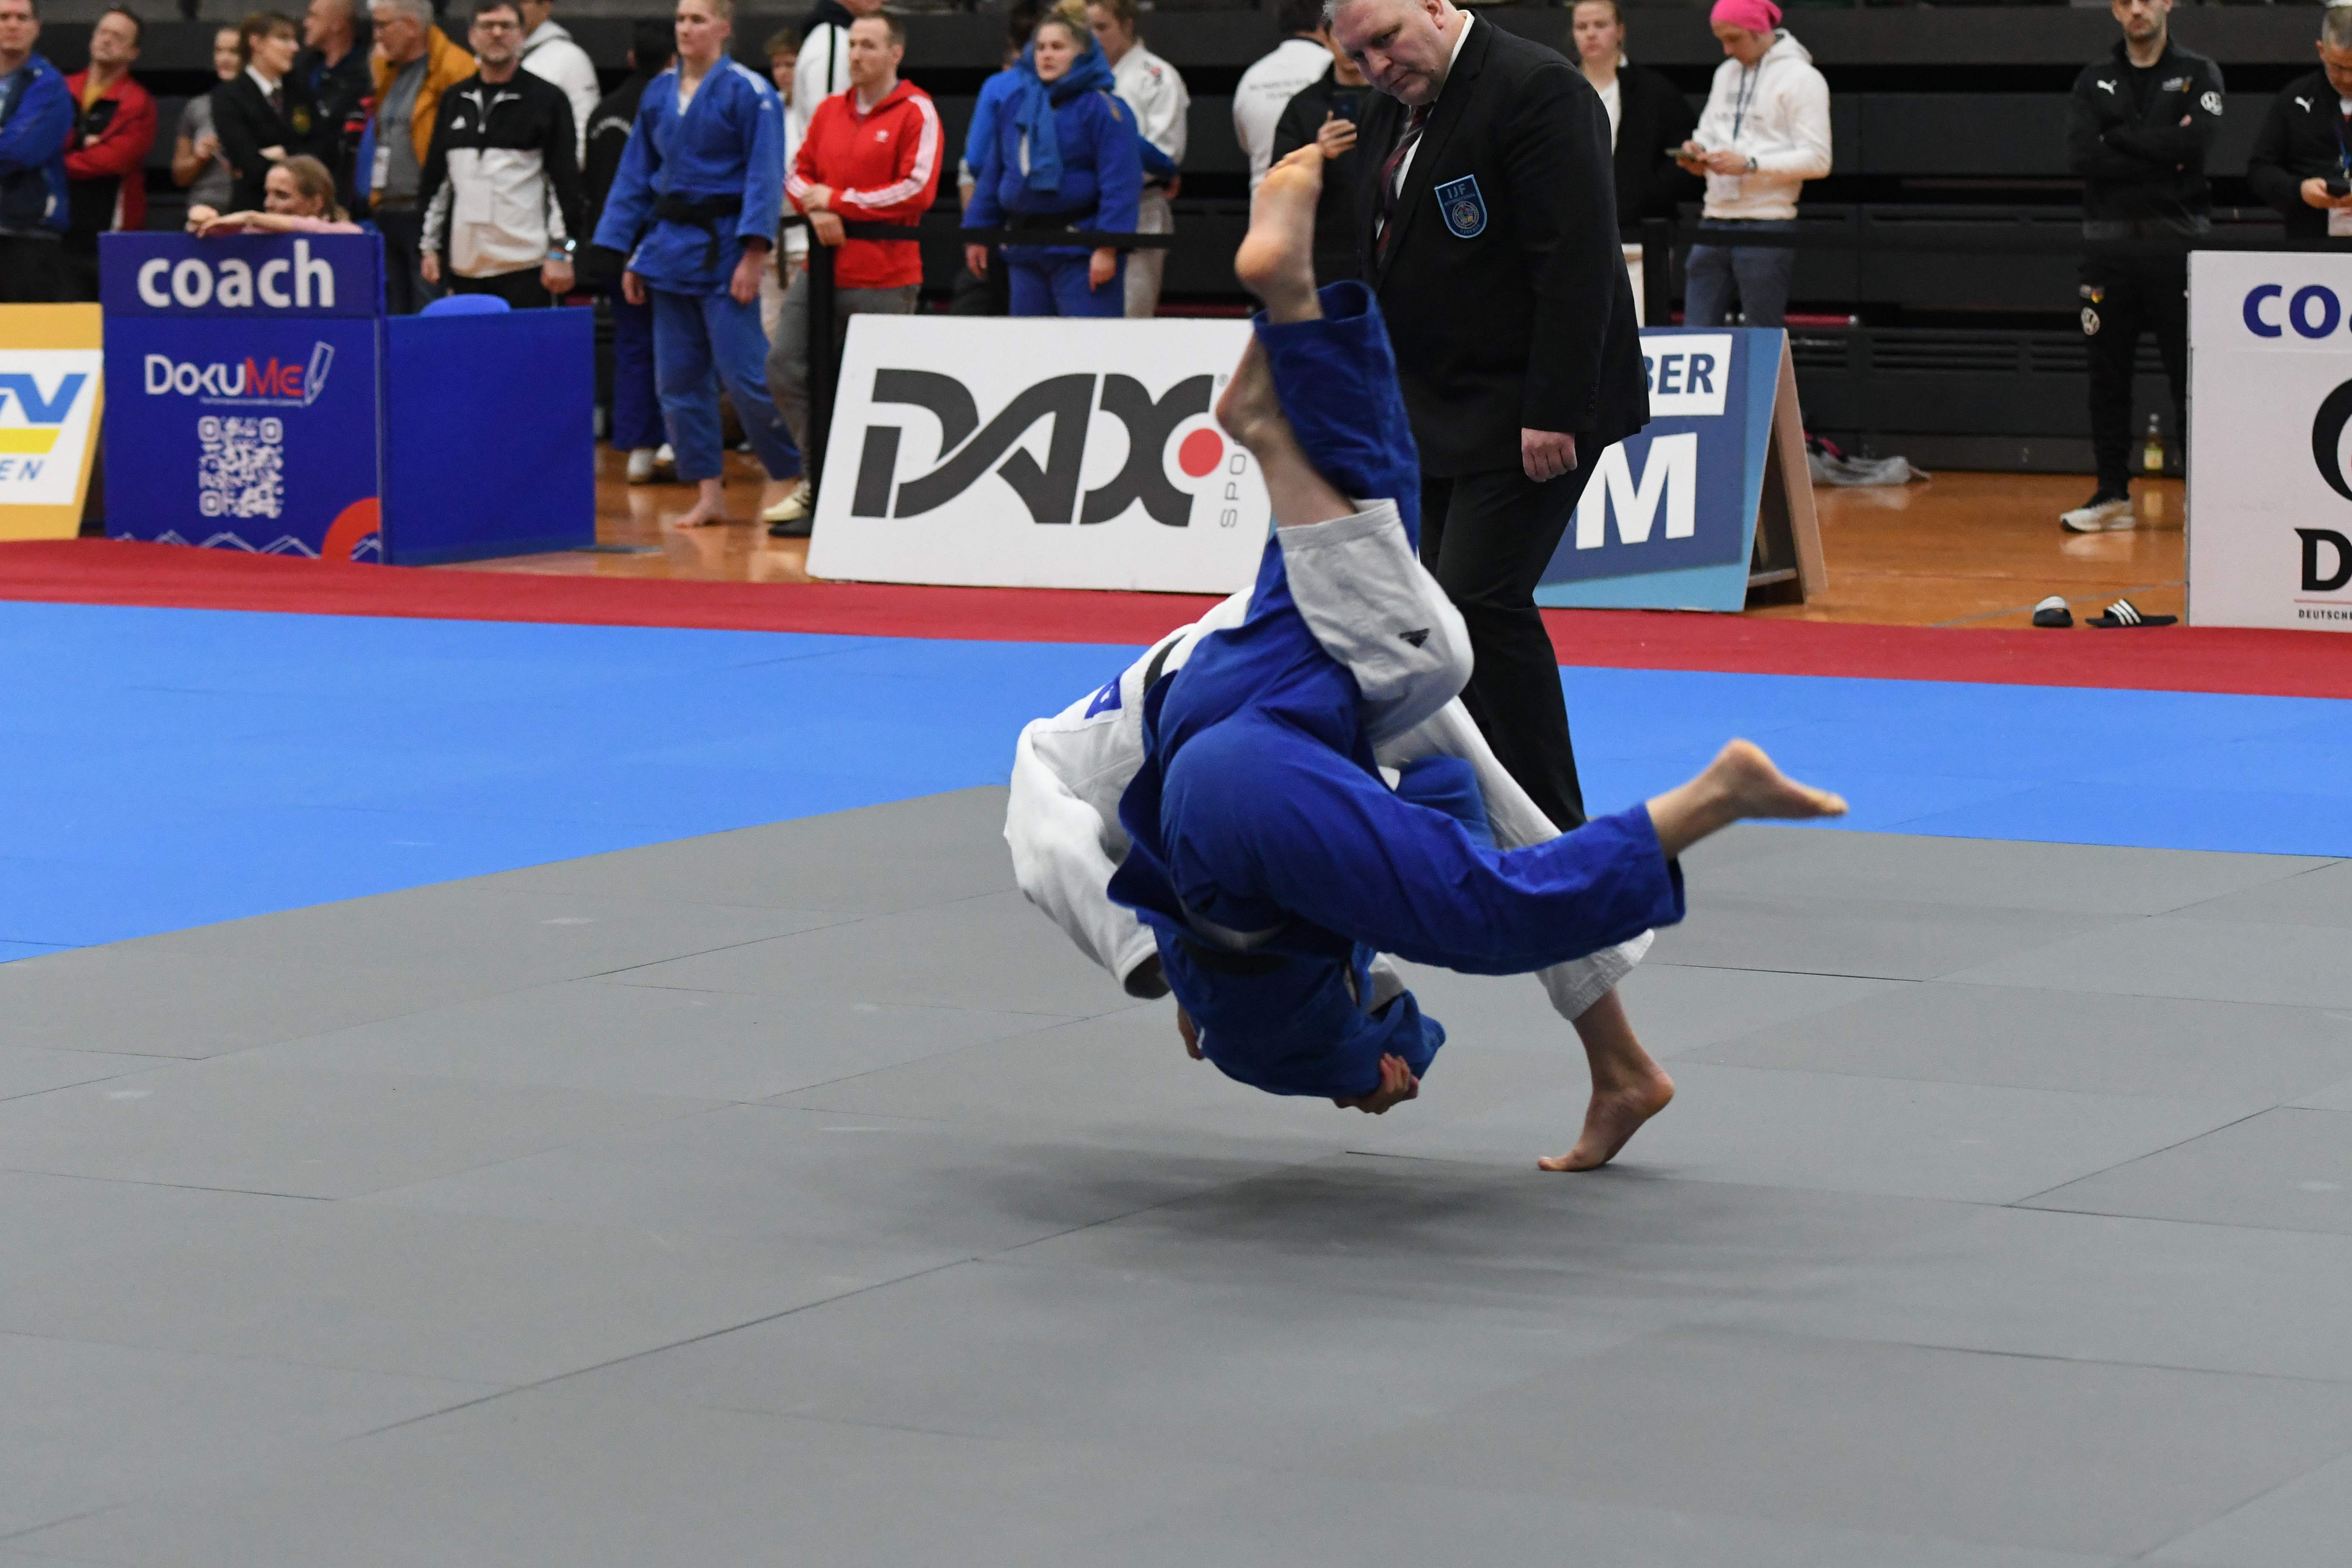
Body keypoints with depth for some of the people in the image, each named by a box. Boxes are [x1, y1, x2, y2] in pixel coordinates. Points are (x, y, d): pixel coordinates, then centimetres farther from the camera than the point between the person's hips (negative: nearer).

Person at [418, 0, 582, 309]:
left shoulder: (547, 99, 2)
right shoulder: (454, 101, 16)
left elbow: (565, 182, -2)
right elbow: (435, 181, 20)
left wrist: (561, 252, -8)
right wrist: (429, 246, 15)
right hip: (466, 268, 5)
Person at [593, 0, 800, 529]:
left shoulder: (748, 92, -8)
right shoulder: (658, 93, 10)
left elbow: (764, 176, -12)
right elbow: (635, 177, 15)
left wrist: (754, 253, -19)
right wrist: (627, 256, 11)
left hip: (723, 246, -6)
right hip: (670, 244, 6)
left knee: (744, 374, -8)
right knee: (679, 380, 6)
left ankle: (787, 474, 9)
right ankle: (709, 494, 13)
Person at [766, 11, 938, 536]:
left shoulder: (916, 113, -5)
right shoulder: (830, 109, 14)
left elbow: (917, 191, -13)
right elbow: (799, 174, 16)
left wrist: (839, 200, -11)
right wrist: (816, 210, -7)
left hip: (883, 279, -6)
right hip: (821, 269, 6)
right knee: (785, 367, 1)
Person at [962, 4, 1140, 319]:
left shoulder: (1102, 109, -9)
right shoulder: (1014, 107, 11)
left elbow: (1120, 183, -15)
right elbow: (991, 175, 16)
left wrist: (1107, 247, -20)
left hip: (1081, 254, -7)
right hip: (1024, 252, 7)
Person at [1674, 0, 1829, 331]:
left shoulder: (1801, 78, -5)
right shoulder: (1726, 73, 18)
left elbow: (1817, 160, -11)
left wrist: (1749, 164, -20)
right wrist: (1697, 151, 1)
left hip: (1766, 228, -7)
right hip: (1715, 223, 7)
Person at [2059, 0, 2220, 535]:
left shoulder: (2199, 75, 5)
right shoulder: (2094, 83, 11)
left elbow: (2197, 143, -14)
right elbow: (2082, 157, -6)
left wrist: (2119, 139, -8)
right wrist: (2162, 158, -11)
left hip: (2177, 244, -3)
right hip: (2109, 244, 3)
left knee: (2192, 375, -4)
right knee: (2108, 376, 4)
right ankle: (2112, 495, 9)